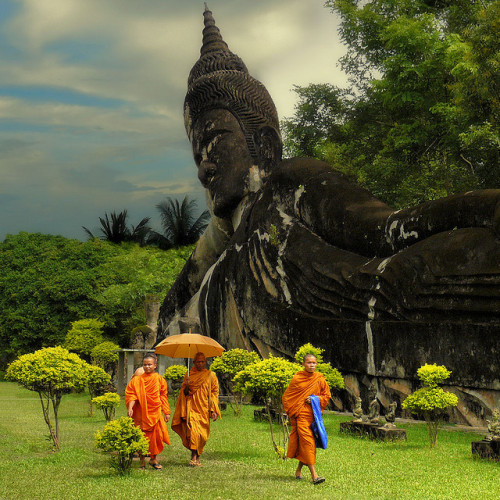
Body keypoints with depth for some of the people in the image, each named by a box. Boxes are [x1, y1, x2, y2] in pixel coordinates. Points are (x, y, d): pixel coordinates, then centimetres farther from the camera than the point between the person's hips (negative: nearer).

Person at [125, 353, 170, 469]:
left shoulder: (159, 379, 6)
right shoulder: (137, 379, 1)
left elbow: (163, 396, 10)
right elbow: (131, 395, -2)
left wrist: (167, 412, 7)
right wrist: (130, 408, -17)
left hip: (155, 412, 1)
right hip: (141, 413, -1)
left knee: (156, 435, 0)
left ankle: (154, 459, 16)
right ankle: (142, 461, 11)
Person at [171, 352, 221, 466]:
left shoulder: (211, 376, 7)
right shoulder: (189, 375, 9)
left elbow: (214, 393, 5)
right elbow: (184, 393, 12)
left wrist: (213, 410, -4)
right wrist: (186, 386, -11)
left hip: (204, 410, 0)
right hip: (191, 408, 0)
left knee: (202, 434, -1)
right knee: (193, 431, -15)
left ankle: (197, 455, 13)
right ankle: (194, 457, -8)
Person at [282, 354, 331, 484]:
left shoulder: (320, 379, 6)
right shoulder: (297, 378, -1)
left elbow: (327, 396, 13)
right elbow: (286, 396, 7)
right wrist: (291, 411, 1)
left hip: (314, 415, 4)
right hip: (300, 414, -4)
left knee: (306, 444, 9)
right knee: (307, 441, -14)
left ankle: (298, 471, 28)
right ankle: (314, 475, -18)